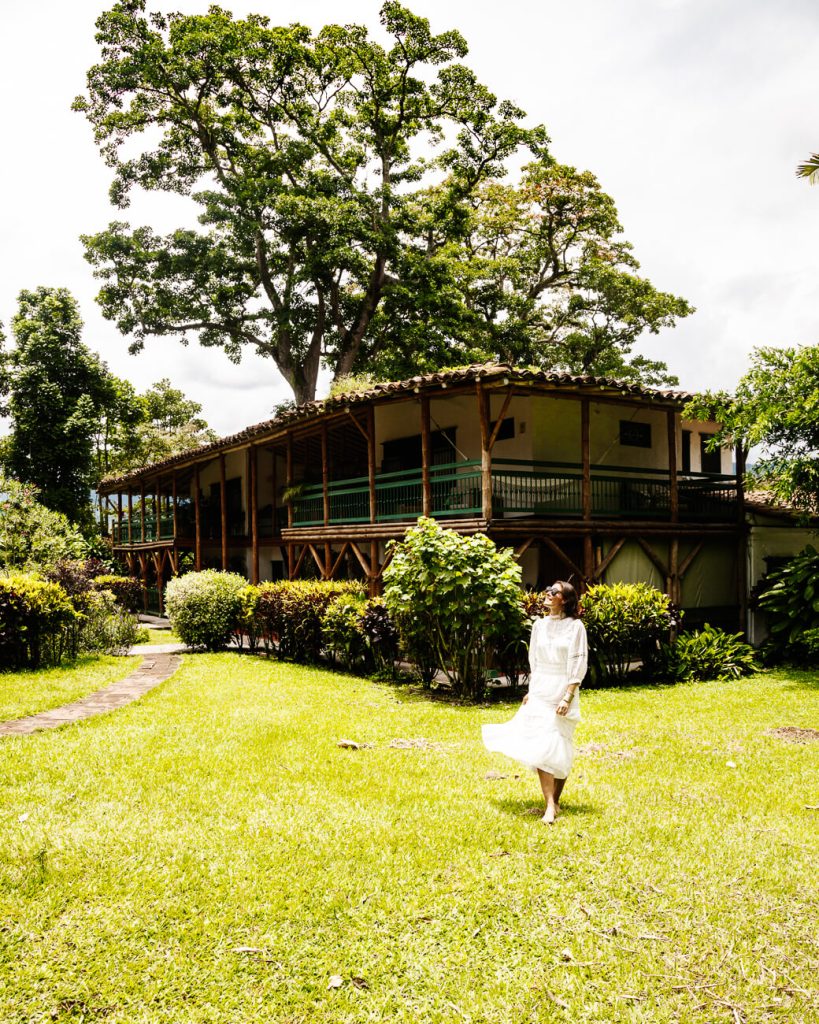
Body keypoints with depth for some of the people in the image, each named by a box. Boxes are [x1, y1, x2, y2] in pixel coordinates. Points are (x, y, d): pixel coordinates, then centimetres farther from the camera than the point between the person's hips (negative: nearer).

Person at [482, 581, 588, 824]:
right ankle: (550, 806, -9)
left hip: (563, 691, -3)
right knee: (541, 746, -8)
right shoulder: (539, 625, 8)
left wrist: (567, 698, -15)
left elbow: (578, 666, -8)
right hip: (539, 692, 3)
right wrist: (530, 691, 10)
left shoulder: (575, 626, -5)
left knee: (561, 749, 4)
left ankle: (556, 800, 19)